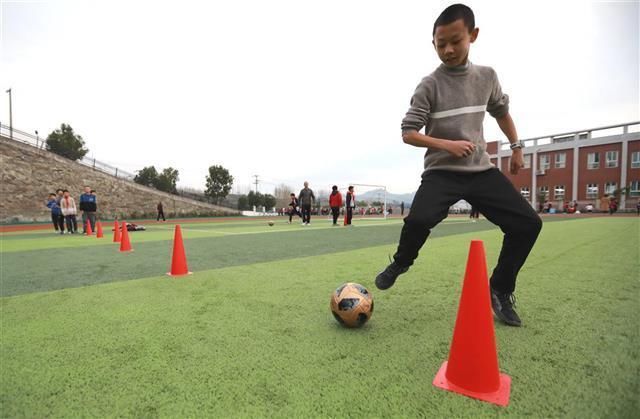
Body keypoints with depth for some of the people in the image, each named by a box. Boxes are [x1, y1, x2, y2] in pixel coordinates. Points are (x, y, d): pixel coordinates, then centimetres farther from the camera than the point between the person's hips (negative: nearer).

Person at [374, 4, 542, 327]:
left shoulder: (487, 76, 9)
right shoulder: (430, 85, -5)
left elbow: (501, 111, 26)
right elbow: (408, 133, -8)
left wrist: (516, 147, 25)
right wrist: (447, 145, -18)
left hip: (481, 170, 5)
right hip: (441, 172, -4)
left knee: (528, 223, -8)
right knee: (419, 220, -31)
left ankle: (500, 291, 13)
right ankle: (400, 263, 5)